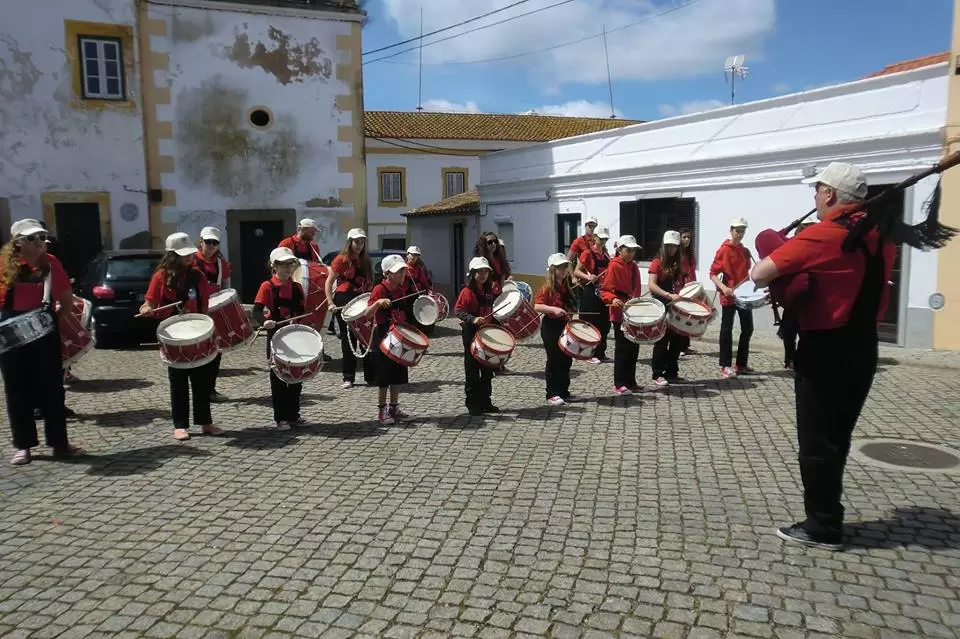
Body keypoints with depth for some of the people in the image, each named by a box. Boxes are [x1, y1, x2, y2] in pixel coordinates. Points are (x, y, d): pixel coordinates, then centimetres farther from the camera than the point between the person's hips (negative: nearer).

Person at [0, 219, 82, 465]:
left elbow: (67, 300, 8)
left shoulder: (51, 263, 1)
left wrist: (55, 318, -4)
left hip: (45, 333, 1)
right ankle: (22, 445, 17)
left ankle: (59, 442, 14)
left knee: (52, 388, 6)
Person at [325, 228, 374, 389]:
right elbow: (328, 282, -4)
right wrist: (330, 303, -13)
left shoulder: (366, 261, 13)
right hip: (344, 301, -4)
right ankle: (348, 377, 11)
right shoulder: (342, 259, -2)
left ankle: (371, 376, 9)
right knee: (348, 339, 3)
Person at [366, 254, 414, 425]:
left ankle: (394, 408, 24)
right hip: (384, 336, -6)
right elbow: (368, 313, -21)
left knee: (399, 374, 12)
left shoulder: (403, 288, 5)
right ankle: (382, 411, 11)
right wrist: (378, 302, -37)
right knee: (385, 375, 0)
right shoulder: (380, 289, -14)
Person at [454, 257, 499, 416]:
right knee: (472, 370, 2)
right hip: (471, 333, -7)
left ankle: (485, 401, 23)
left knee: (487, 370, 12)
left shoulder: (489, 291, 9)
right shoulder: (467, 291, -11)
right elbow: (458, 310, -18)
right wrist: (473, 319, -30)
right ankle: (472, 403, 11)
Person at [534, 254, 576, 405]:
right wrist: (553, 309, -30)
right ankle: (552, 394, 5)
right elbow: (537, 306, -19)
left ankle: (563, 391, 22)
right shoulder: (547, 288, -10)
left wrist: (572, 315, 8)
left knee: (566, 360, 11)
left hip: (565, 327, 7)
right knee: (554, 361, -3)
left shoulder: (566, 287, 12)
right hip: (551, 327, -7)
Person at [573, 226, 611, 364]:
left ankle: (601, 353, 20)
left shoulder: (606, 254, 13)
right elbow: (576, 272, -9)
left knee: (605, 324, 9)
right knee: (592, 324, -3)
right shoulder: (587, 253, -7)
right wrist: (588, 277, -26)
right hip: (591, 292, -7)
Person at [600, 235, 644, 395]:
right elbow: (605, 290, -13)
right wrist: (613, 299, -30)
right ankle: (619, 384, 5)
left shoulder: (633, 267, 12)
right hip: (620, 313, -7)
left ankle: (630, 382, 21)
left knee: (634, 347, 11)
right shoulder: (614, 266, -9)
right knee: (622, 348, -3)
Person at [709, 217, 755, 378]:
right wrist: (723, 287, -24)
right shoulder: (724, 250, -7)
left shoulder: (746, 251, 12)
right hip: (729, 297, -7)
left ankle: (741, 364, 21)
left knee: (748, 329, 10)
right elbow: (713, 274, -10)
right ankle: (725, 367, 2)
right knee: (726, 330, -2)